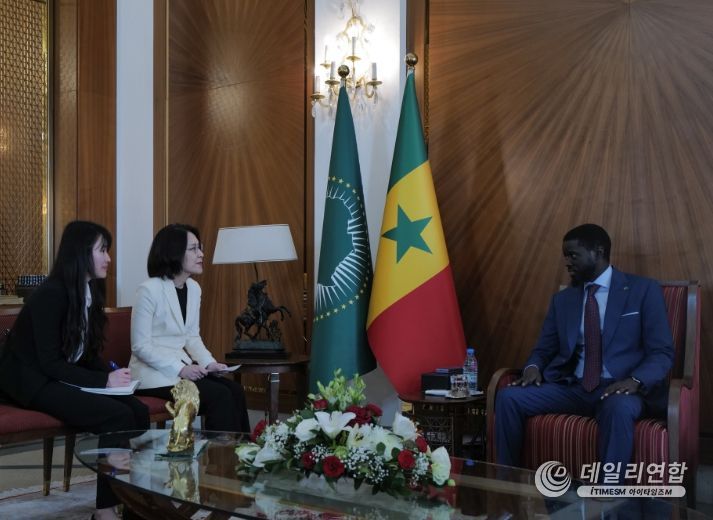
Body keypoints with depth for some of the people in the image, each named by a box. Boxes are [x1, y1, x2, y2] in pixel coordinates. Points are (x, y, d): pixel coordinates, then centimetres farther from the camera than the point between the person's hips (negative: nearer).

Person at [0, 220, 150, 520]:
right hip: (33, 381, -7)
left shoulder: (89, 292, 6)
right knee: (118, 416, -25)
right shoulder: (51, 294, -19)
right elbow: (49, 363, -22)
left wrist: (111, 375, -11)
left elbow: (87, 354, 9)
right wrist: (104, 381, -25)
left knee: (138, 410, -15)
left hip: (64, 377, 8)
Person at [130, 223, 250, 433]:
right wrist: (180, 369, -21)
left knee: (235, 390, -16)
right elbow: (140, 346, -15)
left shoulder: (194, 288, 7)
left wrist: (209, 363, -5)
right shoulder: (149, 290, -15)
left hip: (182, 367, 7)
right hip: (153, 371, -6)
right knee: (220, 396, -23)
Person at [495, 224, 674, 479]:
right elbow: (544, 349, 17)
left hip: (619, 389, -4)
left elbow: (662, 352, -4)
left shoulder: (643, 290, 1)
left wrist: (636, 381, -24)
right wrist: (533, 367, -8)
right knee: (508, 397, -17)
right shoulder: (562, 299, 15)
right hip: (572, 388, 4)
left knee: (618, 408, -40)